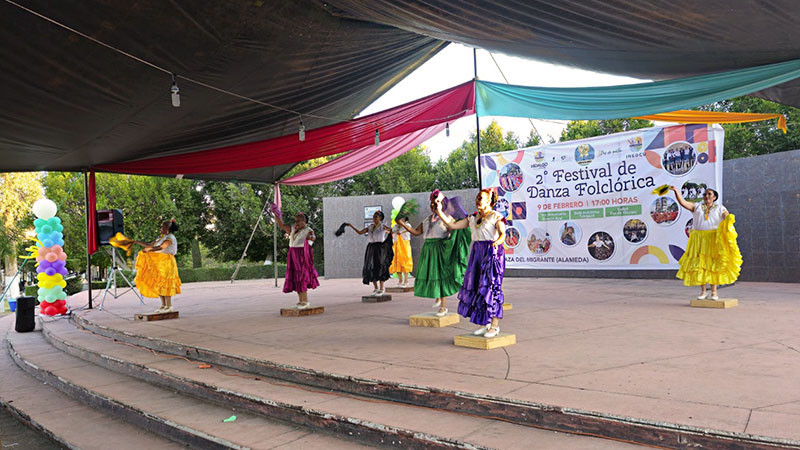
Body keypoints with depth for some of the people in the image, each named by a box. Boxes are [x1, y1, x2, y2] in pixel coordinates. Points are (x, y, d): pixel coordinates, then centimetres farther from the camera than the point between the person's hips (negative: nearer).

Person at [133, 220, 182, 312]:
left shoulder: (170, 238, -11)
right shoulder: (161, 238, 18)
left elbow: (160, 247, -25)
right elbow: (149, 245, 20)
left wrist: (147, 250, -20)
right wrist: (138, 242, 13)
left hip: (166, 263, -9)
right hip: (159, 264, 9)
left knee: (164, 284, -8)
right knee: (159, 284, 9)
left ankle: (169, 306, -3)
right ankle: (163, 305, 15)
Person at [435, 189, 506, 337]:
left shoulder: (496, 217, -2)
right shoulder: (473, 218, 15)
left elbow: (503, 234, -15)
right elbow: (452, 225, 12)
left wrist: (497, 242, -37)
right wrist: (439, 212, 6)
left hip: (492, 253, -6)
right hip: (477, 253, 6)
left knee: (492, 287, -7)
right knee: (478, 287, 5)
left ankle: (495, 325, 1)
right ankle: (485, 324, 16)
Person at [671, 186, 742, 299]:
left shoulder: (720, 209, 8)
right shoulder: (697, 206, 11)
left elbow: (728, 218, -6)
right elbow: (683, 202, -1)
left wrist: (729, 218, -30)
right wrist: (676, 191, -15)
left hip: (713, 240, -1)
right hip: (699, 239, 2)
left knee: (713, 265, -1)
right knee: (700, 264, 1)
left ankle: (714, 292, 6)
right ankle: (703, 292, 8)